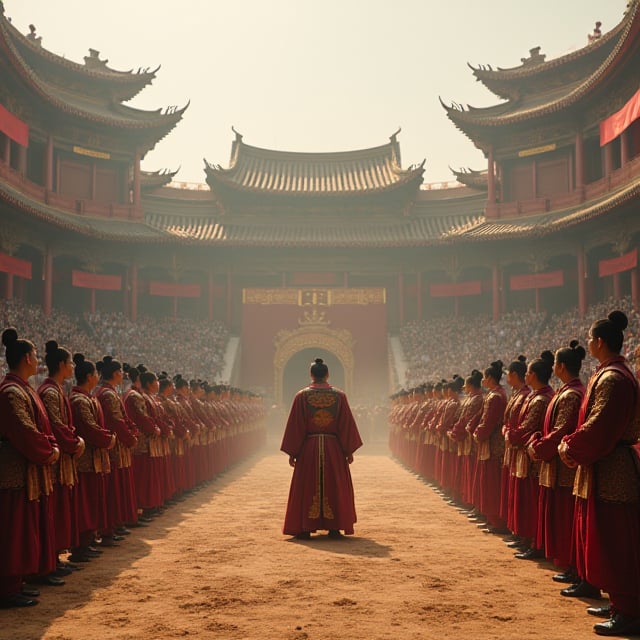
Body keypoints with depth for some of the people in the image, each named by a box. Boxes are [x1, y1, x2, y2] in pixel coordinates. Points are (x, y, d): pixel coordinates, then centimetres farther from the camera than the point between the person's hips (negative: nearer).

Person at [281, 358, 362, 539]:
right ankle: (334, 527, 10)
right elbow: (347, 425, -1)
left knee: (306, 489, 7)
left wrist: (292, 453, 2)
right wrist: (349, 451, 5)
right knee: (334, 487, 10)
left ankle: (304, 529, 6)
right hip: (333, 449, 1)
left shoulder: (302, 396, -3)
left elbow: (294, 426, -3)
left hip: (308, 449, 0)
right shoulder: (339, 396, -1)